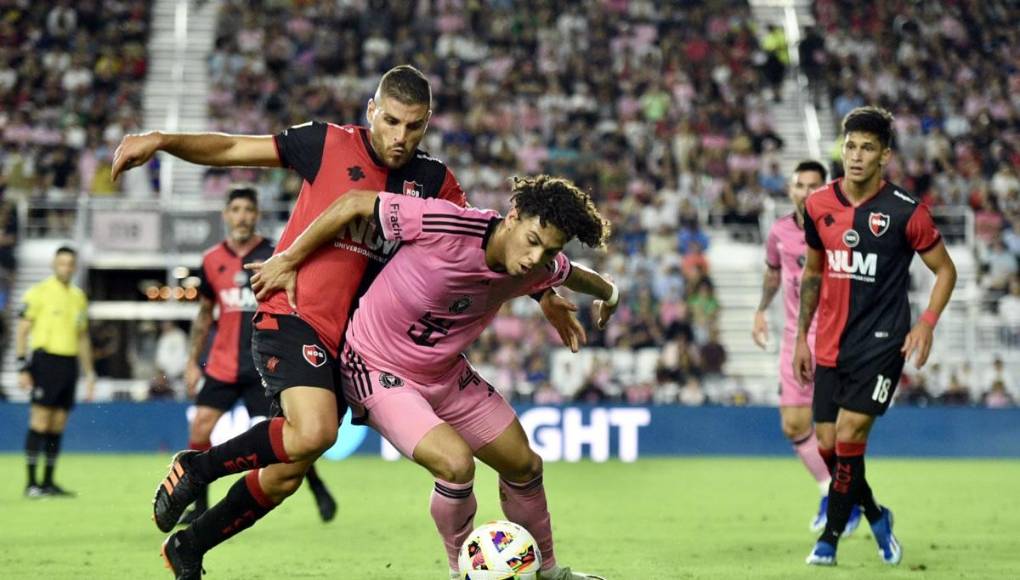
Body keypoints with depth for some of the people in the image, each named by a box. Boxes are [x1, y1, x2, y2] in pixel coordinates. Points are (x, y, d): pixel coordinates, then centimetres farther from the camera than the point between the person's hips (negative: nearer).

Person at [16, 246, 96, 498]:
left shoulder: (79, 297, 15)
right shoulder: (39, 292, -3)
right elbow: (22, 330, -4)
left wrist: (89, 373, 19)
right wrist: (23, 368, -11)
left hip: (69, 363, 6)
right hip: (46, 360, -6)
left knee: (58, 426, 6)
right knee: (40, 422, -9)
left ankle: (48, 481, 11)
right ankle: (31, 483, -6)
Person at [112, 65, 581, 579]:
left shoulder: (432, 181, 7)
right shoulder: (330, 144, -4)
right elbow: (231, 150, -2)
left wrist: (541, 292, 11)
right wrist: (161, 141, -15)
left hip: (346, 339, 6)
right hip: (291, 315, -5)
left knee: (288, 474, 6)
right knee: (314, 431, -31)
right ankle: (196, 467, -8)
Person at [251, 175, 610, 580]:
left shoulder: (538, 270, -13)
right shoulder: (447, 226, -33)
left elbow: (569, 274, 13)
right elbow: (355, 204, -24)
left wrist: (607, 293, 34)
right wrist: (288, 261, -17)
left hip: (446, 374, 7)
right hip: (379, 371, -7)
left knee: (524, 466, 12)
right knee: (456, 463, -26)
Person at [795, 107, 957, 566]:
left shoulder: (906, 212, -8)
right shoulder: (819, 205, 4)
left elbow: (945, 270, 2)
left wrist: (926, 324, -11)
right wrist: (801, 336, 16)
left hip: (882, 341, -5)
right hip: (830, 345, 5)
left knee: (849, 434, -15)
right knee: (828, 444, 4)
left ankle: (831, 537, -2)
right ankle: (875, 516, 29)